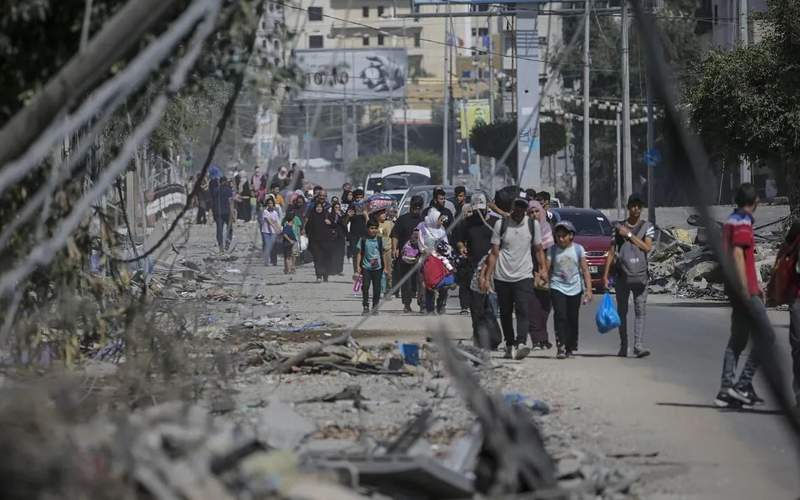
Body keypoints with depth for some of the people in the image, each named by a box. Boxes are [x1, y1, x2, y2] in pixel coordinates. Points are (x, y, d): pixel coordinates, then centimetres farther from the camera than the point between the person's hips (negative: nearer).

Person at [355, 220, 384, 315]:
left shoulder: (380, 241, 6)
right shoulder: (363, 240, 1)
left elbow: (383, 254, 12)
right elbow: (359, 253, 5)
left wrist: (385, 267, 8)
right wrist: (358, 266, -2)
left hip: (377, 268, 1)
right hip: (366, 267, -1)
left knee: (377, 288, 2)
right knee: (365, 287, -7)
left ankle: (375, 307, 12)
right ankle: (365, 307, 0)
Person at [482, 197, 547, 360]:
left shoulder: (533, 225, 5)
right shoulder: (501, 224, 2)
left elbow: (538, 249, 13)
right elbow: (494, 253, 2)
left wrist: (543, 268, -4)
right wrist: (488, 276, -4)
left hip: (524, 276, -1)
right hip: (503, 277, 1)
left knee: (522, 310, -17)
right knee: (505, 313, 7)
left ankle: (521, 344, -29)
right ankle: (510, 345, 20)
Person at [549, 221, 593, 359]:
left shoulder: (578, 249, 1)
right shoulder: (553, 250, 0)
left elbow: (585, 270, 2)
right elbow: (547, 269, -1)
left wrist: (588, 289, -3)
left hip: (575, 288, 2)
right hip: (557, 287, -2)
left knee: (573, 319, 7)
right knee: (560, 316, -14)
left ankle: (570, 346, 18)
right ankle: (561, 347, -17)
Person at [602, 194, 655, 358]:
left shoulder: (648, 227, 7)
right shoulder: (618, 227, 9)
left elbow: (647, 247, -8)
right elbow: (611, 251, 9)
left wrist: (629, 235, -9)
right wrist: (605, 275, 4)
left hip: (640, 276, -1)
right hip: (622, 275, 1)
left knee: (640, 312, -8)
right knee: (622, 312, 5)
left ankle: (639, 346, -14)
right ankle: (623, 347, 12)